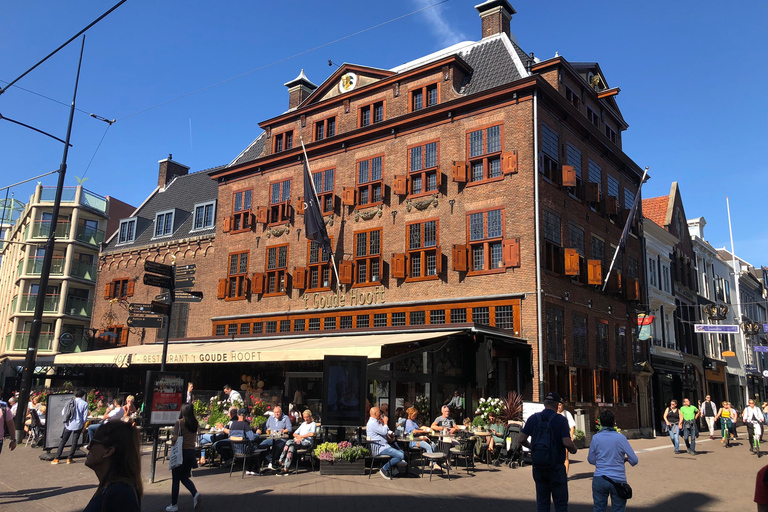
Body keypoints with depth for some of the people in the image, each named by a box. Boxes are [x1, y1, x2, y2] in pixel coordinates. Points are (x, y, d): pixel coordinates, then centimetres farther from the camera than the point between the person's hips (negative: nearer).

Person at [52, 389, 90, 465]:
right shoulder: (85, 404, -3)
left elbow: (63, 413, 4)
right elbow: (85, 417, -1)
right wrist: (83, 425, 12)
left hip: (69, 424, 1)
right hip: (78, 425, -1)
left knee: (63, 441, 9)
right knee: (74, 442, 9)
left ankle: (56, 459, 8)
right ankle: (69, 458, 9)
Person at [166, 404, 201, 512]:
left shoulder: (179, 422, -11)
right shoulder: (195, 423, 6)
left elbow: (175, 439, -17)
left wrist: (172, 440, 3)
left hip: (181, 452, -5)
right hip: (191, 451, 6)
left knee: (176, 479, 7)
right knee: (185, 477, 18)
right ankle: (195, 494, -6)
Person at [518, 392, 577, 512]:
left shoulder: (533, 418, 0)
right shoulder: (560, 420, -10)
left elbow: (521, 440, 1)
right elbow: (567, 443, -19)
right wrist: (573, 449, 3)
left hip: (538, 467, 4)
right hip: (556, 468, -3)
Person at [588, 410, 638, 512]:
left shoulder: (595, 438, -2)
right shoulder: (620, 438, -5)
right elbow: (634, 460, -3)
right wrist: (626, 459, 18)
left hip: (599, 479, 1)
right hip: (618, 480, -1)